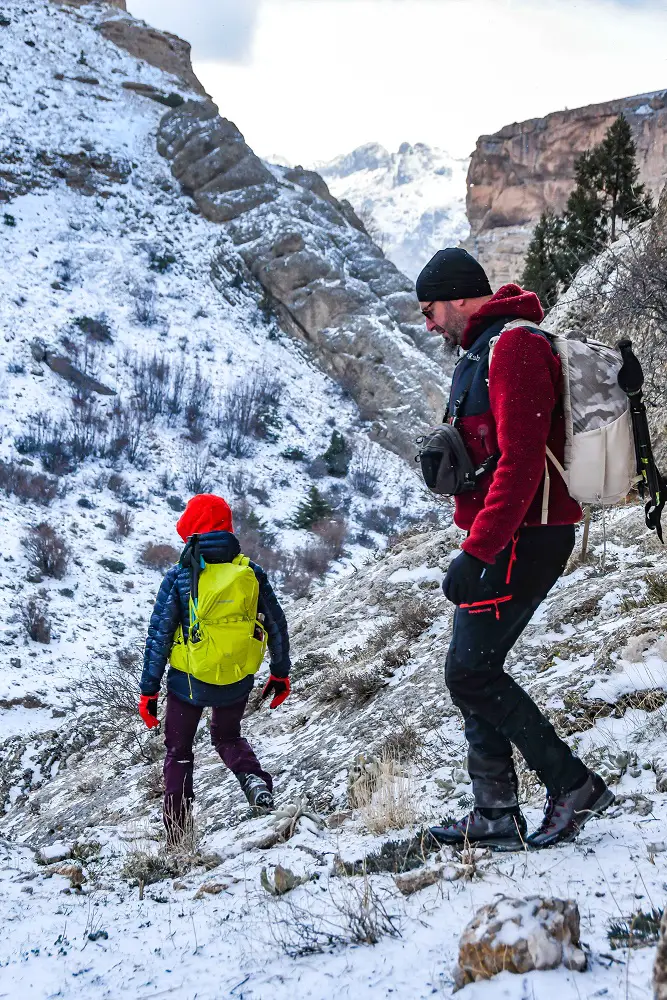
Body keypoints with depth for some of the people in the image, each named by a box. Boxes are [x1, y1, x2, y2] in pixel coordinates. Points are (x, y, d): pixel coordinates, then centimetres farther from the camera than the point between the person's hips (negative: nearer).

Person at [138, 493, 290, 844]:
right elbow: (277, 626, 3)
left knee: (178, 753, 17)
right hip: (238, 683, 2)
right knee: (228, 737, 27)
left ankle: (176, 836, 19)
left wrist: (148, 691, -2)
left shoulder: (179, 578, -11)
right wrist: (281, 673, 16)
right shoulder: (251, 573, -4)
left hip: (189, 682, -2)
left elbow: (159, 637, -9)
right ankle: (254, 777, -4)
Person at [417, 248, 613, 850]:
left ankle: (574, 787, 0)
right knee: (475, 672, 10)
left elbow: (521, 463, -24)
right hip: (514, 537, 10)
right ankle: (497, 814, 15)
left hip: (521, 539, -10)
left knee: (470, 674, -8)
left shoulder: (512, 348, -15)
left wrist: (476, 552, -26)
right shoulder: (487, 350, 19)